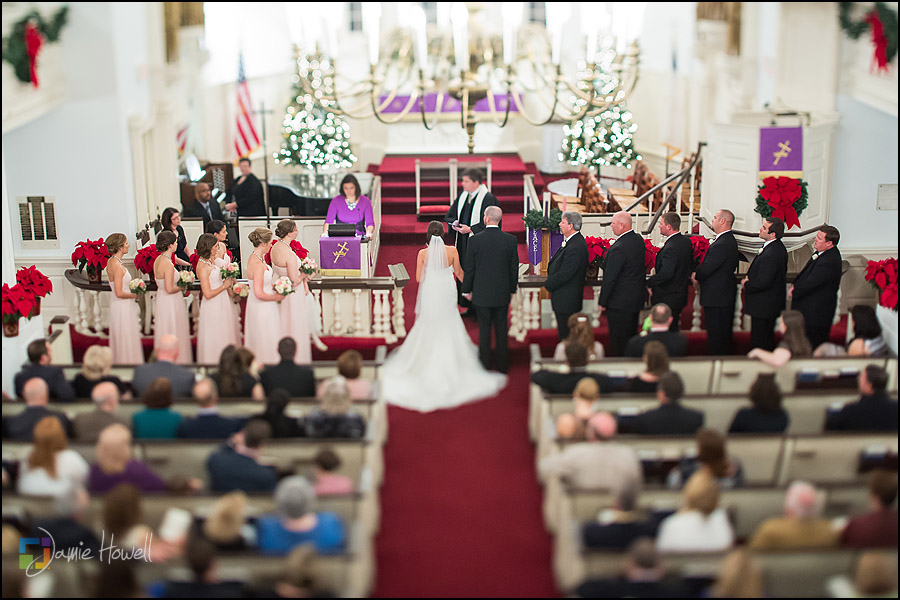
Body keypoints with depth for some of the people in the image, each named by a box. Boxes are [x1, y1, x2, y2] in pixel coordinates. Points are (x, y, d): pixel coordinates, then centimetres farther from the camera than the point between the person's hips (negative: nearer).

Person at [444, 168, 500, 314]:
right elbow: (448, 216, 17)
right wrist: (454, 223, -6)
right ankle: (470, 308, 21)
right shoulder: (463, 196, 10)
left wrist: (470, 229, -21)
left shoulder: (489, 199, -13)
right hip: (462, 244, 7)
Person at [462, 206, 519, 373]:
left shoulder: (475, 240, -12)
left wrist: (467, 290, 7)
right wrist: (512, 289, 13)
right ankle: (502, 364, 19)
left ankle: (485, 364, 17)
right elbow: (514, 267, 0)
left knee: (484, 329, 9)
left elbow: (469, 268, -6)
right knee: (502, 329, 12)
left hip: (482, 293, -1)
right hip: (502, 293, 2)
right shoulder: (510, 239, -7)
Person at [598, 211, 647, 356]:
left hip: (620, 302, -9)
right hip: (637, 299, 9)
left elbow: (610, 279, -21)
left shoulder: (619, 248, -26)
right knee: (631, 335, 21)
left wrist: (602, 302, -11)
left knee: (618, 340, 3)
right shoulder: (639, 240, 2)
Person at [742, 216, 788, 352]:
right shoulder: (778, 247, 5)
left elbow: (763, 283, -27)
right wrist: (749, 278, 4)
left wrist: (746, 285, -10)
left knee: (759, 342, 0)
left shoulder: (771, 254, -28)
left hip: (763, 307, -11)